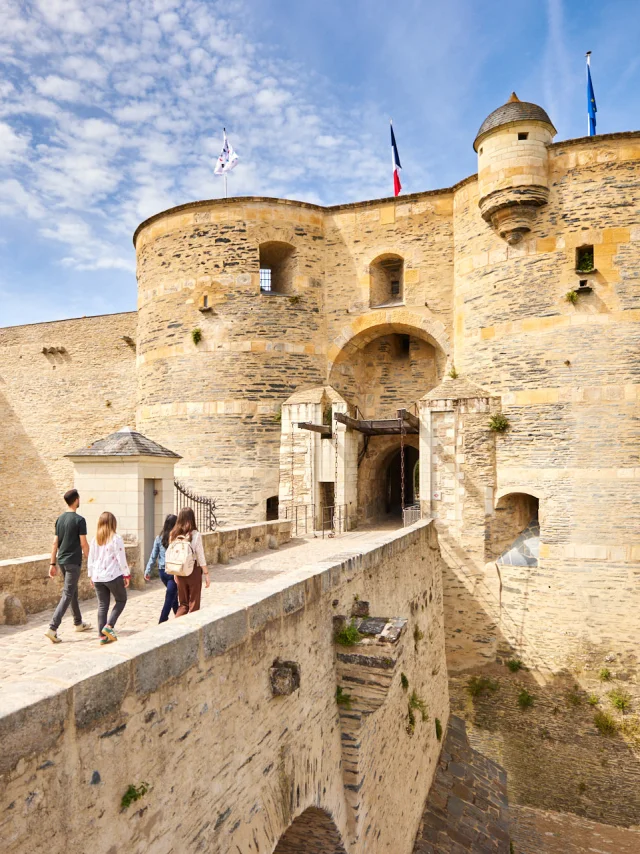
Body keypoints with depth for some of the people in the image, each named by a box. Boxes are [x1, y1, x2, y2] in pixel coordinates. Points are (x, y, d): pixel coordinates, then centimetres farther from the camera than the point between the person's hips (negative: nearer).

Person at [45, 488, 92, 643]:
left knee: (73, 592, 19)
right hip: (73, 562, -7)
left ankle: (79, 623, 31)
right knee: (67, 595, -4)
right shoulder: (79, 520, -13)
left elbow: (55, 543, 8)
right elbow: (83, 544, -12)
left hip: (61, 560, 7)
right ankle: (52, 628, -12)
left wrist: (52, 563, 12)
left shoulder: (59, 519, 7)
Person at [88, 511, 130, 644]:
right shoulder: (116, 538, -11)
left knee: (102, 605, 12)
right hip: (113, 576, -5)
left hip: (97, 577, 5)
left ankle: (102, 635, 13)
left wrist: (91, 575, 21)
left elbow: (91, 559, 10)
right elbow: (121, 559, -10)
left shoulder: (95, 539, 4)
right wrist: (127, 575, -1)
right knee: (121, 600, 14)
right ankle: (109, 626, -1)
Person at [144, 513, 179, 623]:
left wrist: (148, 571, 9)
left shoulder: (159, 538, -1)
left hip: (162, 571, 5)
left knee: (173, 594, 24)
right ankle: (162, 623, -3)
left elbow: (153, 556, 2)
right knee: (169, 598, 1)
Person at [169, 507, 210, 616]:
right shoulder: (196, 535, -12)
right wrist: (206, 574, -5)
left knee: (183, 604, 17)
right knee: (193, 605, 9)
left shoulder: (174, 534, 0)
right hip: (194, 571, -4)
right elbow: (200, 556, -11)